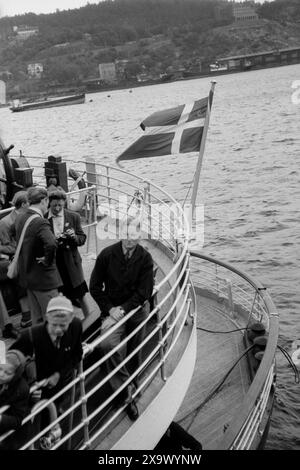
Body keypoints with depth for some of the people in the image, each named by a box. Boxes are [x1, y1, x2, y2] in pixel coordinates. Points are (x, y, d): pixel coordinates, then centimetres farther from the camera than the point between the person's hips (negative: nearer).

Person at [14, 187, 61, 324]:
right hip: (43, 277, -8)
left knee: (36, 318, 20)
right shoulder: (40, 223, -24)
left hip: (26, 275, 8)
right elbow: (51, 244, -40)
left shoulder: (19, 219, 3)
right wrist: (48, 261, -23)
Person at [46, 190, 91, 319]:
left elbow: (82, 239, 4)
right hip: (53, 263, -1)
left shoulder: (74, 217, 1)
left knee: (81, 295, 8)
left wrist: (74, 237, -17)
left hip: (71, 262, 1)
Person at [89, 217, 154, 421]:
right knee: (108, 344, -24)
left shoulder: (145, 258, -6)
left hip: (136, 310, 1)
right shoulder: (107, 255, -8)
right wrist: (109, 309, -10)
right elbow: (95, 287, -1)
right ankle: (127, 392, -16)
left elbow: (145, 291, -6)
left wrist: (124, 309, -14)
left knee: (134, 352, 8)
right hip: (113, 309, -1)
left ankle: (132, 383, 32)